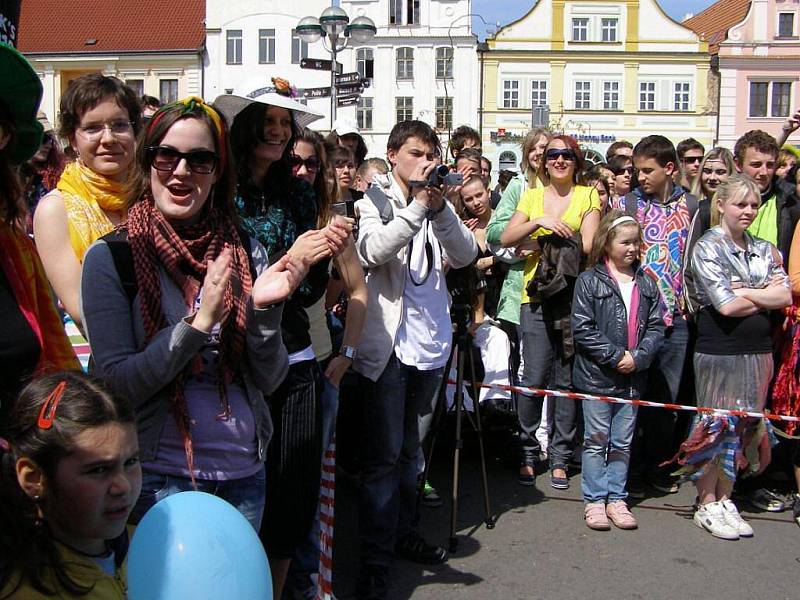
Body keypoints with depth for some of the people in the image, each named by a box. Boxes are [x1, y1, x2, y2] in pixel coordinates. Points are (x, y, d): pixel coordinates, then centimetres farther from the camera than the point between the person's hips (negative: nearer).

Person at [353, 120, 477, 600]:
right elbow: (372, 251, -22)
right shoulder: (375, 203, -2)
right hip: (389, 346, -5)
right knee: (383, 455, -4)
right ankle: (375, 559, 2)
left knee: (410, 448, 18)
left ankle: (402, 531, 33)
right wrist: (418, 206, -27)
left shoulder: (440, 205, 10)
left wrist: (440, 207, -21)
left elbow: (466, 254, -7)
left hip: (431, 344, 5)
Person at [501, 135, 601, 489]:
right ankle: (528, 453, 13)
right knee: (534, 378, -3)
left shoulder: (588, 196, 7)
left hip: (574, 296, -1)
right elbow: (506, 239, 0)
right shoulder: (532, 197, 13)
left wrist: (549, 240, -9)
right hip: (536, 297, 1)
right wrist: (539, 222, -14)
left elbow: (588, 245, -6)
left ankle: (560, 457, 15)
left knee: (567, 380, 3)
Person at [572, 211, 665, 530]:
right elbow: (582, 328, -12)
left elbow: (656, 326, 5)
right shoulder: (589, 280, -6)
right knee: (596, 440, 5)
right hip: (597, 376, -4)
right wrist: (616, 356, -15)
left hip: (632, 377, 4)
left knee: (623, 442, 12)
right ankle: (594, 500, 14)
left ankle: (616, 499, 22)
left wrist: (638, 356, -11)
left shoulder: (646, 282, 8)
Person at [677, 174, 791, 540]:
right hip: (718, 351, -6)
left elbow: (785, 296, -2)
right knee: (715, 427, -1)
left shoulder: (765, 250, 11)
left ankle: (725, 499, 22)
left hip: (758, 351, 6)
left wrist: (743, 292, -13)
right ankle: (706, 506, 11)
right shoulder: (707, 248, -7)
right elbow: (726, 306, -17)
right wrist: (766, 296, -3)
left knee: (743, 427, 10)